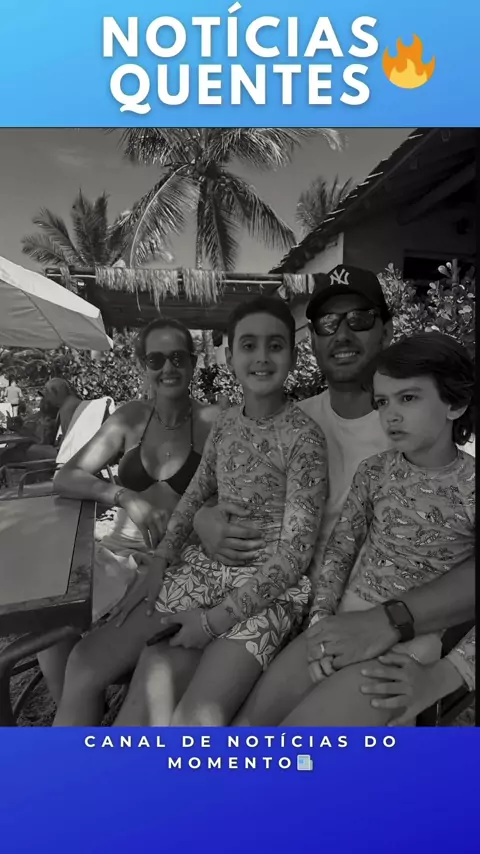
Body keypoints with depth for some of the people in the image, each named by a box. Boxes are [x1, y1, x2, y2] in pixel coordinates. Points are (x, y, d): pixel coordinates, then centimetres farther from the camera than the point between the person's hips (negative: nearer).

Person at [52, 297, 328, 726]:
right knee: (86, 662, -2)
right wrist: (159, 566, 2)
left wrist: (215, 620, -17)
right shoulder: (226, 422, 5)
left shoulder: (304, 435, -14)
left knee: (195, 721, -25)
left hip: (270, 585, -5)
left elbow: (295, 550, -15)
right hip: (207, 565, 6)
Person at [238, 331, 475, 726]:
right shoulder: (374, 471, 1)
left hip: (407, 649, -4)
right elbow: (340, 547, 6)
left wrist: (438, 678, -21)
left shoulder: (471, 487, -12)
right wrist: (320, 618, -6)